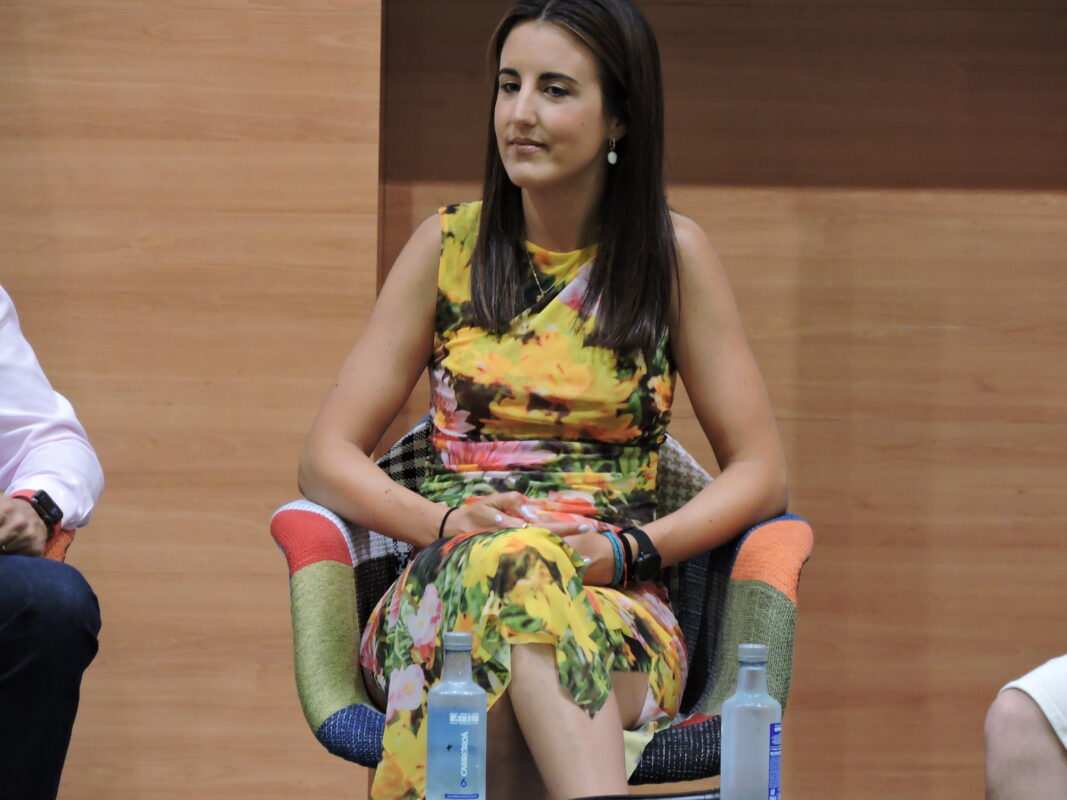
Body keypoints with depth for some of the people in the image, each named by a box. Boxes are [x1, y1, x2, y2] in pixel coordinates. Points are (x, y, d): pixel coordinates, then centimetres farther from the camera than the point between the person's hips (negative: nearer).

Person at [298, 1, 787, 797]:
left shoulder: (672, 255, 7)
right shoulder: (449, 246, 11)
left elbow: (761, 474, 8)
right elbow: (328, 459, 10)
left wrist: (627, 549, -10)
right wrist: (446, 523, -11)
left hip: (618, 606, -1)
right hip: (444, 585, 1)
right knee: (511, 566, -39)